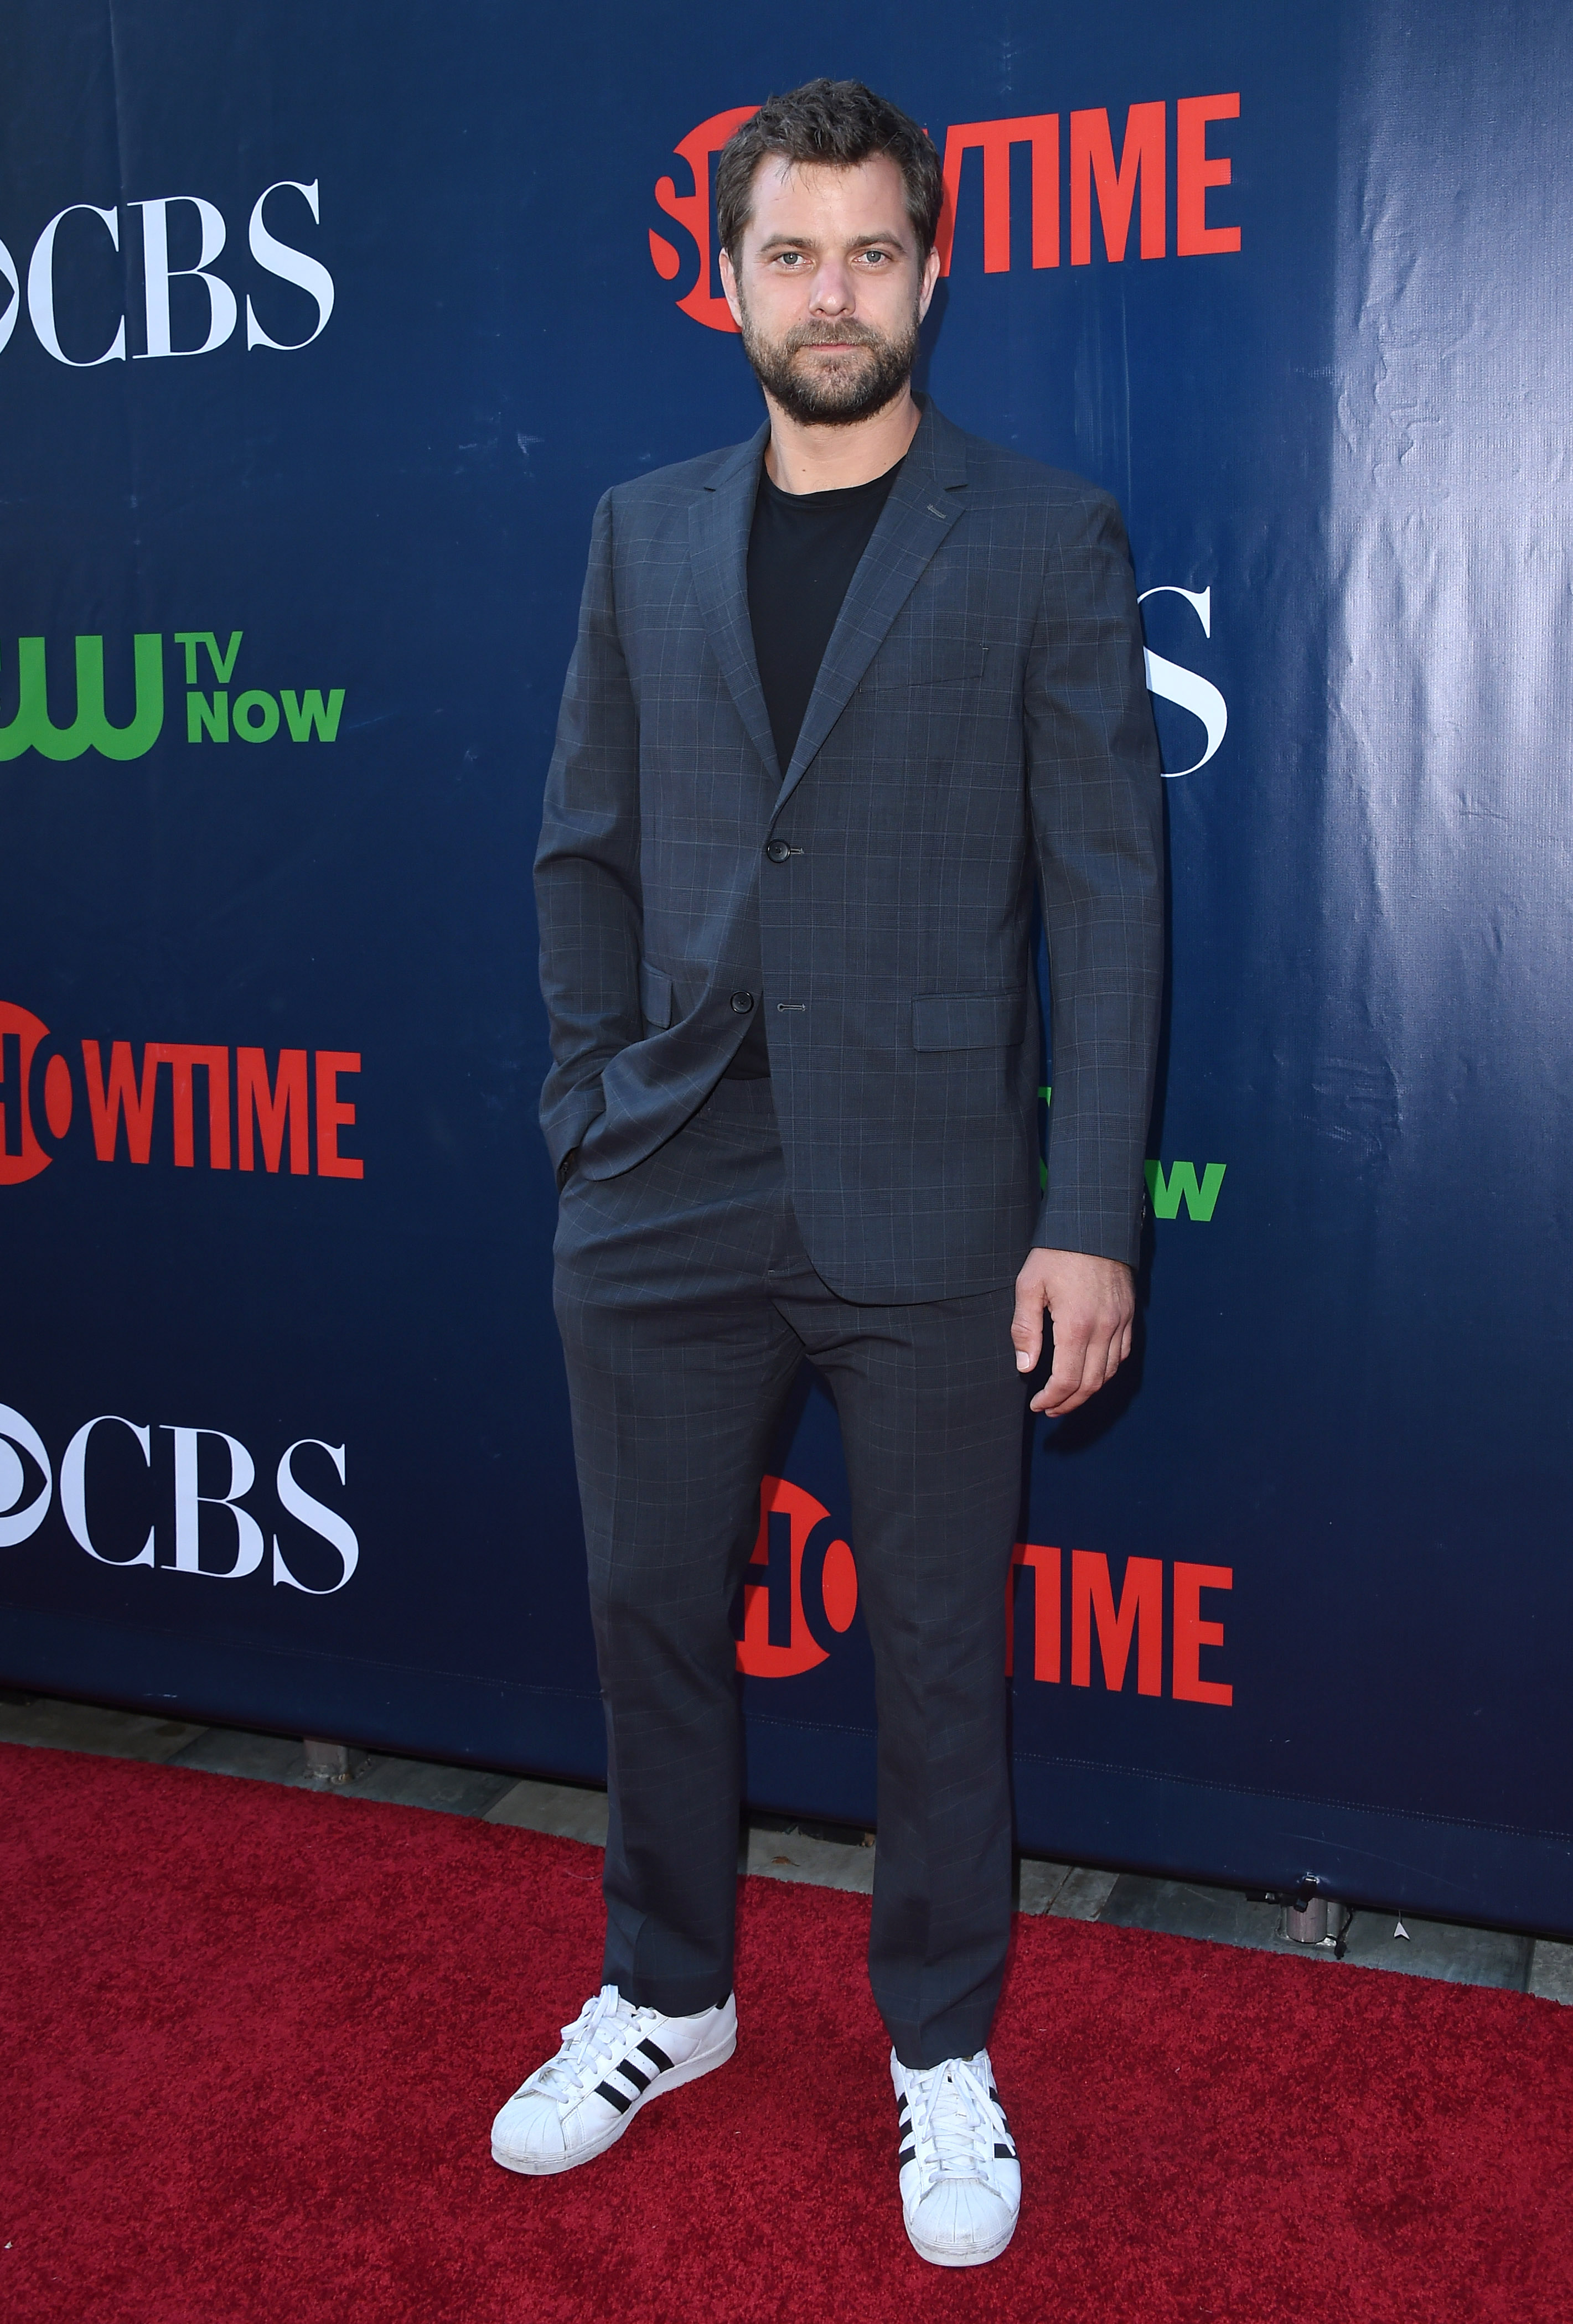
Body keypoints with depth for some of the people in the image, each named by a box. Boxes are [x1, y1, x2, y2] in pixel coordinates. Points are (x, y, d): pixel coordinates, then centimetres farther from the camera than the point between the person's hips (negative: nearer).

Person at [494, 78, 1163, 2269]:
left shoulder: (1045, 540, 0)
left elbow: (1108, 889, -4)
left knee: (938, 1647, 9)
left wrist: (1092, 1220, -9)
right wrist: (595, 1109, 3)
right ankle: (666, 2000, 36)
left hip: (930, 1207, -3)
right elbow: (588, 851, 13)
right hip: (667, 1201, 4)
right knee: (655, 1613, 14)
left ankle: (942, 2052, 30)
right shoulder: (643, 532, 11)